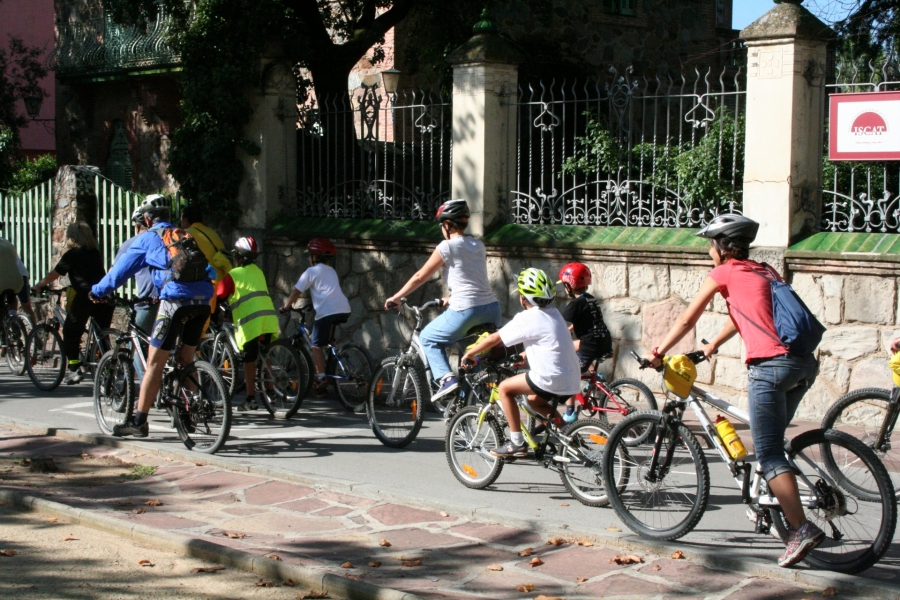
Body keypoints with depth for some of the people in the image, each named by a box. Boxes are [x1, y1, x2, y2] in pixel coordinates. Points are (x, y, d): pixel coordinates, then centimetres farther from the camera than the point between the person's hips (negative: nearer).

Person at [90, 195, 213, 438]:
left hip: (175, 301, -6)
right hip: (203, 301, 6)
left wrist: (98, 292, 27)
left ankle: (139, 421, 1)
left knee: (155, 362, 0)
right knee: (186, 359, 21)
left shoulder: (148, 238, 10)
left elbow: (120, 269, 12)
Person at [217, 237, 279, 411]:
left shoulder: (233, 275, 1)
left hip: (249, 320, -5)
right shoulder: (258, 271, 19)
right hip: (269, 317, 5)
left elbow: (218, 298, 1)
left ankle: (250, 399, 2)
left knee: (249, 359, 2)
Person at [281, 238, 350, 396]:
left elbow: (296, 291, 4)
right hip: (344, 310, 7)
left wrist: (285, 307, 16)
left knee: (316, 345, 1)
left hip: (327, 311, -7)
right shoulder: (331, 271, 26)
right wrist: (314, 304, 43)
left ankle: (321, 378, -9)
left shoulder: (312, 271, 5)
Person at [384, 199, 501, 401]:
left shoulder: (447, 247, -2)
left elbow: (419, 277, 4)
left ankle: (447, 378, -3)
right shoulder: (479, 246, 15)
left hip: (465, 311, -6)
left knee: (427, 338, 15)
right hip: (492, 309, 6)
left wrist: (396, 297, 16)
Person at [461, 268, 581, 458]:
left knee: (505, 388, 3)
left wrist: (469, 354, 7)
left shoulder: (527, 318, -9)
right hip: (572, 380, 9)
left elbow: (494, 338, -4)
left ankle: (517, 443, 3)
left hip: (552, 379, -9)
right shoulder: (553, 313, 14)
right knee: (534, 400, 30)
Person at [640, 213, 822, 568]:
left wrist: (658, 352, 22)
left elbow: (687, 320, 11)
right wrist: (712, 346, 47)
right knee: (772, 445, 22)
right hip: (805, 362, 8)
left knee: (769, 456, -6)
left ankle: (801, 529, -15)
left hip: (772, 364, -8)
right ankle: (780, 509, 25)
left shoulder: (723, 274, 5)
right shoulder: (765, 271, 25)